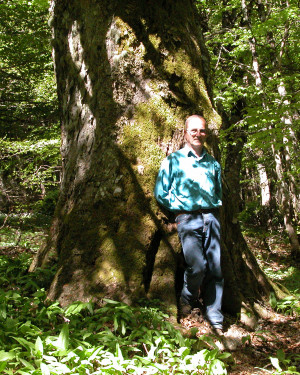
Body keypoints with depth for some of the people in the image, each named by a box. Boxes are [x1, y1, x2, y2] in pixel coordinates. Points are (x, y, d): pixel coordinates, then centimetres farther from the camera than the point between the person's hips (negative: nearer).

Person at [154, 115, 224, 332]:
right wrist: (181, 208, 0)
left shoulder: (213, 163, 21)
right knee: (197, 266, -17)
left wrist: (214, 207, 11)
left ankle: (215, 319, 9)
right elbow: (161, 194, 6)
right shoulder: (174, 160, 10)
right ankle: (187, 299, 12)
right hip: (188, 219, -3)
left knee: (216, 268, -2)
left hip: (211, 218, 4)